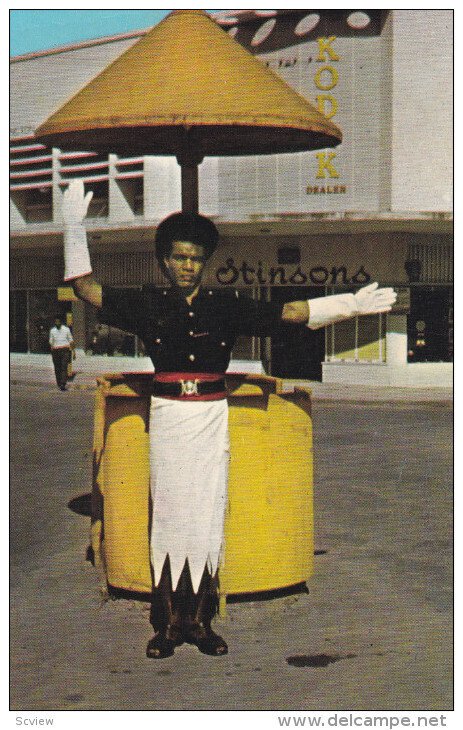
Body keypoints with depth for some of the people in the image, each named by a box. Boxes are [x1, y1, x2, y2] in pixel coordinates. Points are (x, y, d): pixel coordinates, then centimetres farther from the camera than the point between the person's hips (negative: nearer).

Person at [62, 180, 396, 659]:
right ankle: (168, 623, 7)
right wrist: (74, 228, -4)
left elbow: (289, 313, 5)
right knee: (168, 515, 0)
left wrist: (350, 305, -1)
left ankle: (201, 621, 11)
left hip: (211, 420, 1)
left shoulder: (226, 307, 7)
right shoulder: (149, 306, 5)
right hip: (167, 418, -1)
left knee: (208, 516, 3)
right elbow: (86, 288, 3)